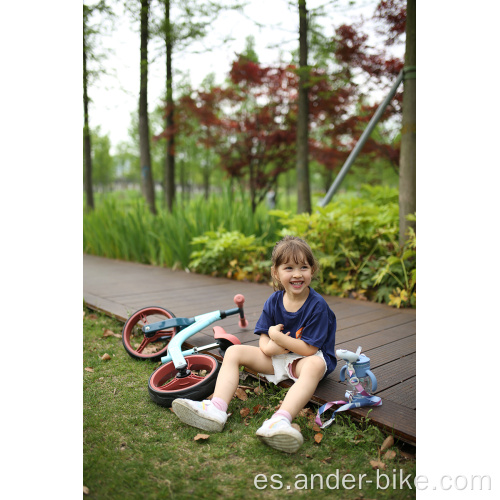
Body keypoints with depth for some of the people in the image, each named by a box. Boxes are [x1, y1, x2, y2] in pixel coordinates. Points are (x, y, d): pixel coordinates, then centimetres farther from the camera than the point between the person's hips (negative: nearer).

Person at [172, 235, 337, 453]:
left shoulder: (317, 305, -17)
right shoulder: (273, 301, -2)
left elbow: (309, 349, -20)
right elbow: (263, 336, 2)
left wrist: (276, 336, -18)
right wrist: (268, 346, -21)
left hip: (304, 359, -5)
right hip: (276, 357, 6)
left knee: (315, 365, -40)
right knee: (233, 351, -8)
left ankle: (280, 421, -57)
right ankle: (216, 409, -28)